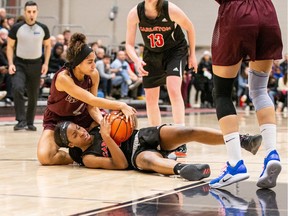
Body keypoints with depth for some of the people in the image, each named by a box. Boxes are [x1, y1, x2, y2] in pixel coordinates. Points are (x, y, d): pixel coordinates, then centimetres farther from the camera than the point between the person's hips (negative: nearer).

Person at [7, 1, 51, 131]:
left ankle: (30, 123, 24)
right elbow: (10, 46, 2)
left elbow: (47, 46, 12)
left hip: (36, 64, 2)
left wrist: (46, 63, 1)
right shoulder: (16, 28, -5)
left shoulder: (43, 28, 0)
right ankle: (21, 121, -18)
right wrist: (10, 63, -9)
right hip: (19, 64, -2)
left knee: (33, 96, 8)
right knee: (18, 89, -24)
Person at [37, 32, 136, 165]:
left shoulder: (93, 75, -14)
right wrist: (121, 106, -45)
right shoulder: (63, 78, -32)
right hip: (57, 120, -4)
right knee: (44, 156, -31)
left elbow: (92, 107, -13)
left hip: (82, 117, 5)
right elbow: (92, 100, -40)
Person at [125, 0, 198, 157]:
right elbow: (129, 44, -15)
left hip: (176, 51, -4)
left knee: (173, 89, -24)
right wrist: (136, 60, -35)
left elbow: (189, 28, -8)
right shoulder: (134, 14, -21)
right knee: (150, 98, 5)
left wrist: (192, 54, -2)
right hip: (152, 55, 4)